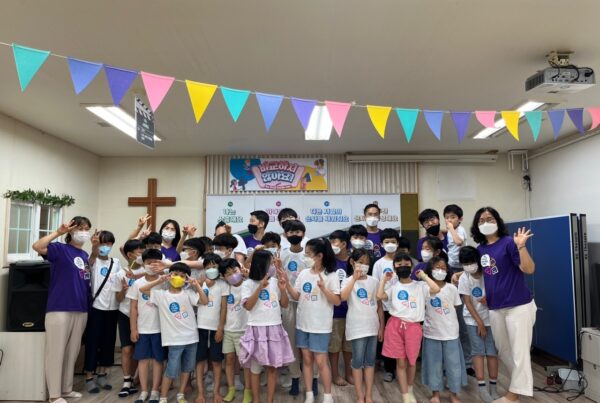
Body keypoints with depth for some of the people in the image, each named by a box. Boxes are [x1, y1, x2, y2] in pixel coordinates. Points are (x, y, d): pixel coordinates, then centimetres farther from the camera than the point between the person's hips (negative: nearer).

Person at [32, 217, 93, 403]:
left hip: (81, 310, 7)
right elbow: (37, 246, -24)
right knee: (56, 351, 1)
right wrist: (58, 232, -22)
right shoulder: (60, 249, -5)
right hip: (59, 309, -7)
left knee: (72, 352, 15)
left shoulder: (85, 255, 13)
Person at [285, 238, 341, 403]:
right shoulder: (303, 273, 4)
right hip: (303, 323, 5)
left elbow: (337, 301, -13)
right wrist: (286, 282, -8)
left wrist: (323, 288, -26)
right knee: (306, 359, 12)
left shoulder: (331, 275, -10)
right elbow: (296, 296, 5)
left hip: (320, 326, -5)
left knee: (321, 361, 1)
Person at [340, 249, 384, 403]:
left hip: (372, 326, 4)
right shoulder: (348, 281, -4)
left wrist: (381, 327, 8)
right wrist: (354, 278, -25)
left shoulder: (374, 281, 7)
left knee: (370, 361, 10)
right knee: (358, 361, 2)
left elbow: (379, 305, 11)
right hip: (357, 327, -4)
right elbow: (342, 297, -26)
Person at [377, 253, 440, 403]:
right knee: (400, 362, 6)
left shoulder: (420, 286, 3)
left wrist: (424, 276, -4)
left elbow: (436, 289, -14)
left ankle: (410, 390, 39)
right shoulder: (392, 286, 5)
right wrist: (384, 279, 0)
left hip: (413, 327, 0)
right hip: (396, 326, 0)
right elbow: (379, 296, -10)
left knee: (412, 361, 13)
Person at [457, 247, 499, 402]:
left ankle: (493, 386, 10)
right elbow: (468, 303, -9)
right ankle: (482, 387, 0)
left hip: (490, 317, 1)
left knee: (492, 351, 0)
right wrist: (479, 323, -11)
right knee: (478, 351, -5)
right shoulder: (464, 278, -10)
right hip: (473, 319, 0)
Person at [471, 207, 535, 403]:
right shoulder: (480, 249, 7)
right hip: (495, 308, 7)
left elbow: (529, 269, -19)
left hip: (519, 306, -6)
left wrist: (521, 246, -30)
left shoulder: (509, 242, -11)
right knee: (503, 351, 17)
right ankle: (521, 382, 38)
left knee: (519, 352, 2)